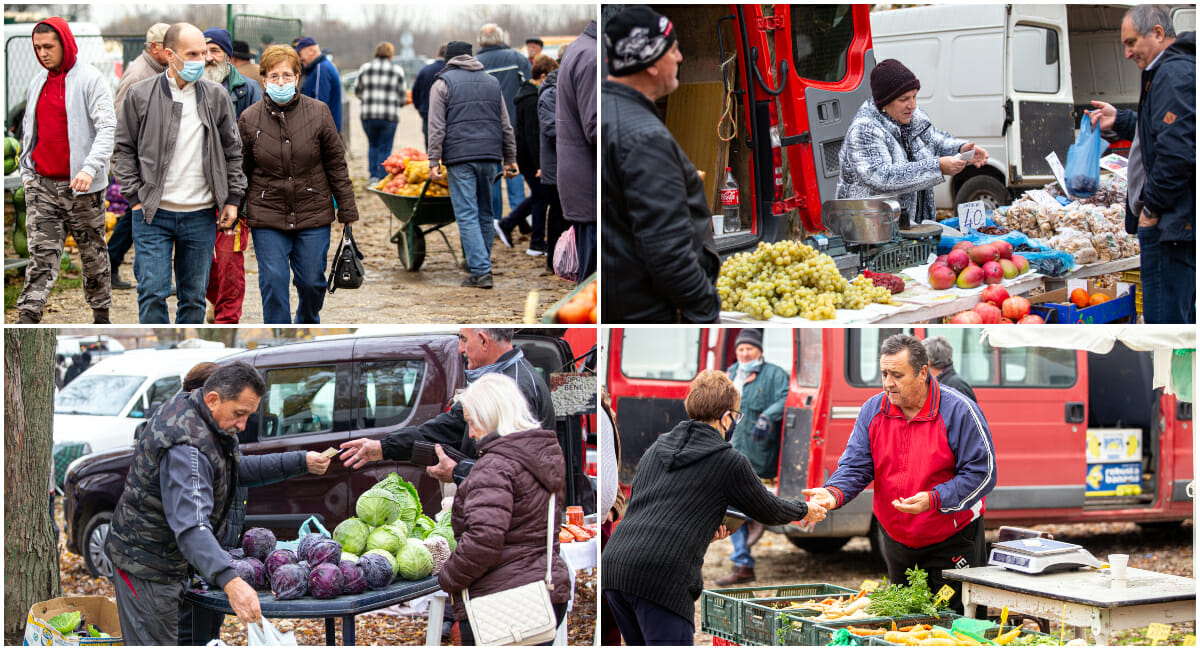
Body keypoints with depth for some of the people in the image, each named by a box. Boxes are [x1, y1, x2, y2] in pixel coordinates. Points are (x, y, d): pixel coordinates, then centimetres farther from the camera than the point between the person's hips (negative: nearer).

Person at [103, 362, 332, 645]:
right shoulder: (187, 445, -31)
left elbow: (238, 468, 16)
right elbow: (191, 524, -44)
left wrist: (301, 460, 8)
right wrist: (230, 582, -58)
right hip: (147, 567, -11)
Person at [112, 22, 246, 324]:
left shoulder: (217, 96, 6)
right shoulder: (140, 95, -1)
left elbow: (233, 151, 12)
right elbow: (124, 150, 5)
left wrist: (233, 198, 6)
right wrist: (135, 197, -3)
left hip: (201, 217, 2)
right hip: (153, 215, -2)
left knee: (194, 297, 8)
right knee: (152, 294, -7)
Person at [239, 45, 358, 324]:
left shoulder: (318, 114, -3)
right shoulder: (249, 119, -2)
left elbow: (336, 164, 3)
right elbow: (240, 170, 6)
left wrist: (347, 210, 4)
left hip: (313, 215, 0)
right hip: (267, 218, 0)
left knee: (312, 281, 8)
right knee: (273, 282, -4)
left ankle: (307, 323, 37)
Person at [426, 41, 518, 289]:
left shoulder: (443, 84, 3)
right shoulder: (492, 82, 17)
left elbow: (437, 127, -5)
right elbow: (506, 126, 17)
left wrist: (434, 161, -5)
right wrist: (510, 159, 20)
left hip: (460, 157, -4)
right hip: (489, 156, 4)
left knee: (467, 215, -5)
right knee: (485, 213, 13)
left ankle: (481, 271, -12)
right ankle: (482, 266, 19)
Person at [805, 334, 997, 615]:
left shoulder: (959, 411, -15)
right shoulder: (873, 411, 0)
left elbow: (982, 473, -16)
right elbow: (855, 465, -3)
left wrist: (933, 500, -28)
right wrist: (833, 493, -25)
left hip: (951, 542, -5)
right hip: (895, 538, 5)